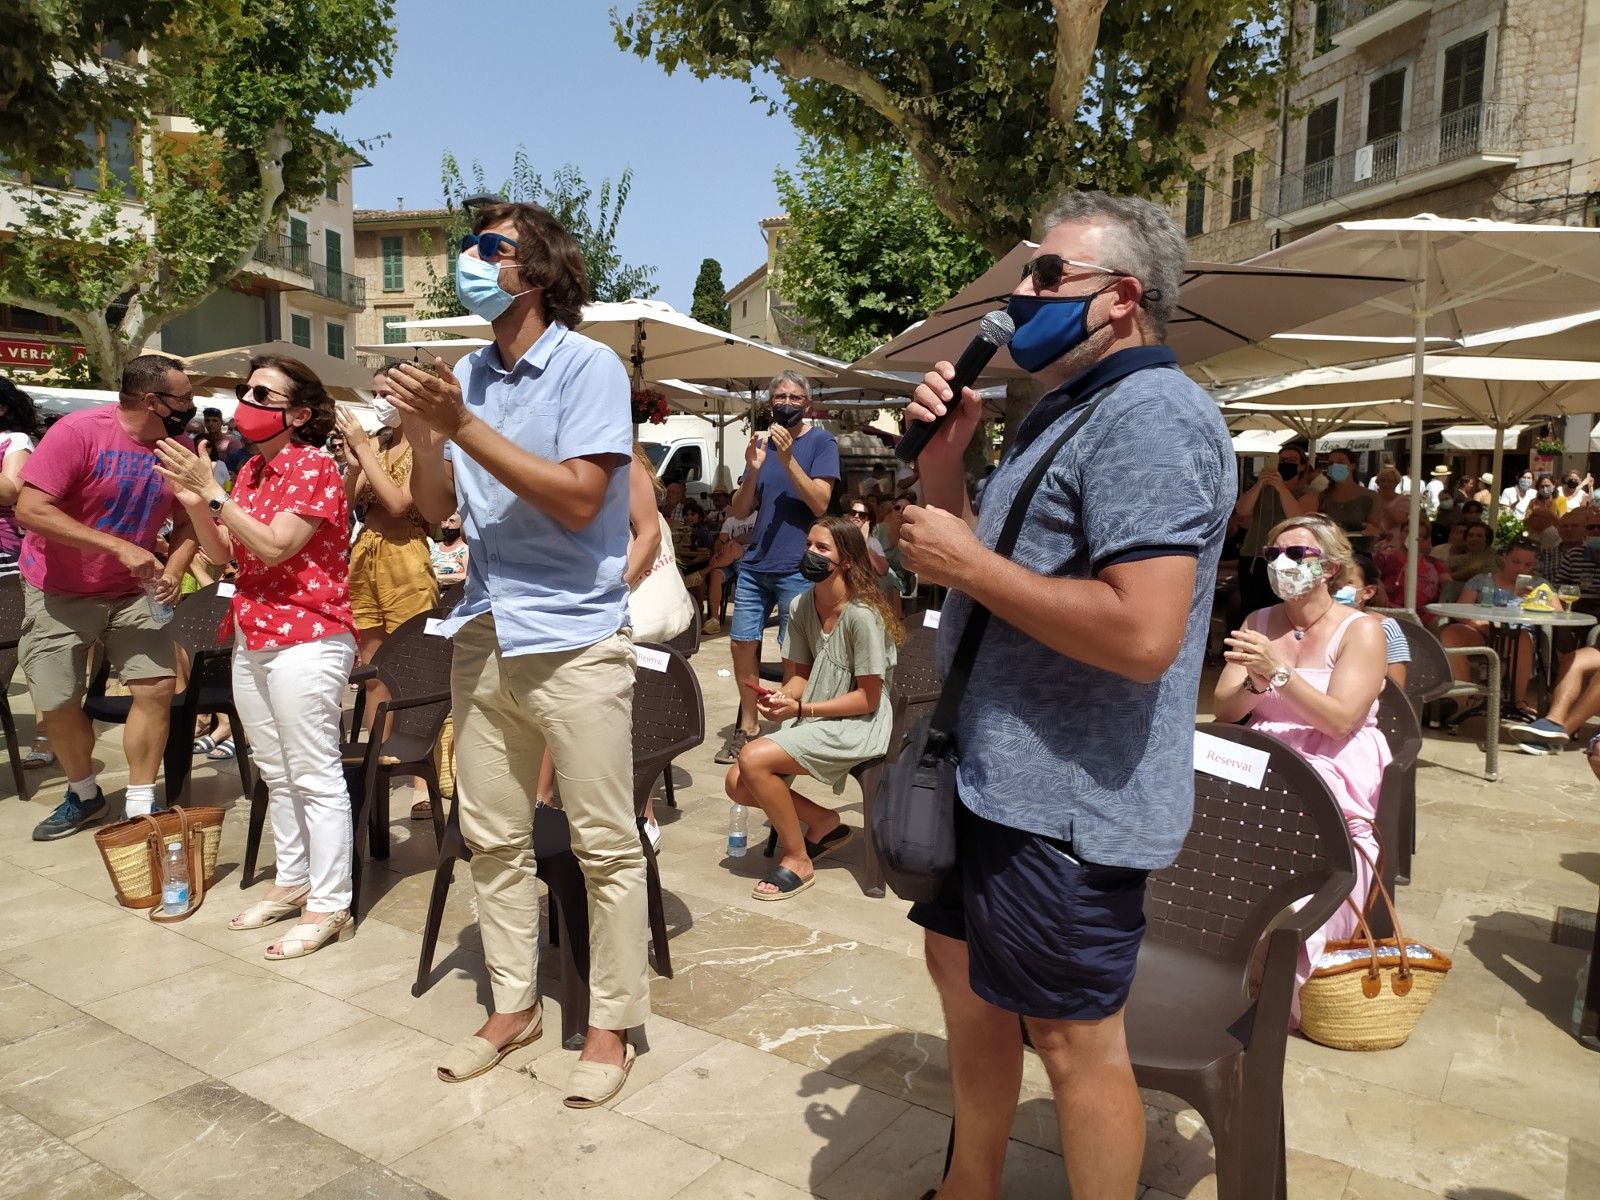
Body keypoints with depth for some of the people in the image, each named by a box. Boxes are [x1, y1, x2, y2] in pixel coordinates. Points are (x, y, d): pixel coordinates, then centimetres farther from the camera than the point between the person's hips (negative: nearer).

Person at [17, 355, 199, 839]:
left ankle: (139, 808, 6)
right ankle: (83, 794, 30)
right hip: (58, 592, -3)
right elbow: (29, 509, -26)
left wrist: (174, 569, -15)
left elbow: (186, 522, 5)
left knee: (157, 689, -9)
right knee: (56, 705, 3)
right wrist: (118, 547, -32)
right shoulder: (78, 431, -20)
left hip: (130, 592, 3)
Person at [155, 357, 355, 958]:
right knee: (276, 774, 16)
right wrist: (193, 501, -4)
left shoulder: (313, 467, -10)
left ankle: (328, 905, 4)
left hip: (305, 638, -9)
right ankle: (292, 882, 29)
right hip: (252, 637, 9)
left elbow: (274, 546, -20)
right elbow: (222, 553, 12)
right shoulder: (252, 469, 14)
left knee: (314, 777, -4)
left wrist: (212, 491, -18)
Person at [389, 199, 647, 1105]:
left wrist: (464, 426, -19)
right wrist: (422, 431, -6)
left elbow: (579, 499, -19)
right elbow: (439, 509, 11)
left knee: (607, 845, 2)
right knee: (494, 838, 14)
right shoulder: (469, 374, 10)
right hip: (485, 637, 7)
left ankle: (614, 1023, 18)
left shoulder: (588, 367, -8)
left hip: (575, 640, -6)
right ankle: (514, 1006, 30)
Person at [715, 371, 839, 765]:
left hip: (797, 569, -5)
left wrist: (787, 459, -21)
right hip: (754, 565, 5)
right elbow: (739, 510, 9)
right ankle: (747, 725, 21)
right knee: (741, 643, 7)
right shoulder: (762, 442, 12)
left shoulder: (821, 441, -2)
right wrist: (753, 470, -9)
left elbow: (820, 503, -13)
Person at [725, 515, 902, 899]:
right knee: (737, 784, -9)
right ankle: (824, 822, 13)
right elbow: (799, 675, 8)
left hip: (856, 727, -7)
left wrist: (800, 708, -22)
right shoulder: (800, 607, 2)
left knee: (753, 759, -24)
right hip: (812, 721, 7)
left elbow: (867, 698, -17)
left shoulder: (862, 615, -20)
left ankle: (797, 860, -4)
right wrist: (780, 696, -15)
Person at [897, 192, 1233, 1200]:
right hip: (992, 773, 11)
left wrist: (968, 562, -21)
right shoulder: (1066, 412, 15)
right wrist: (945, 463, 3)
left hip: (1067, 801, -11)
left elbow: (1143, 635, -29)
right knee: (965, 976, 22)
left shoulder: (1151, 416, -18)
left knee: (1074, 1037, 5)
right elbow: (996, 574, 18)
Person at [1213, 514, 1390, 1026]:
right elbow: (1223, 710, 6)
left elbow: (1339, 719, -12)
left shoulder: (1361, 630, 1)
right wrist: (1255, 683, -15)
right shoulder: (1259, 623, 14)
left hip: (1334, 771, -4)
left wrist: (1278, 671, -23)